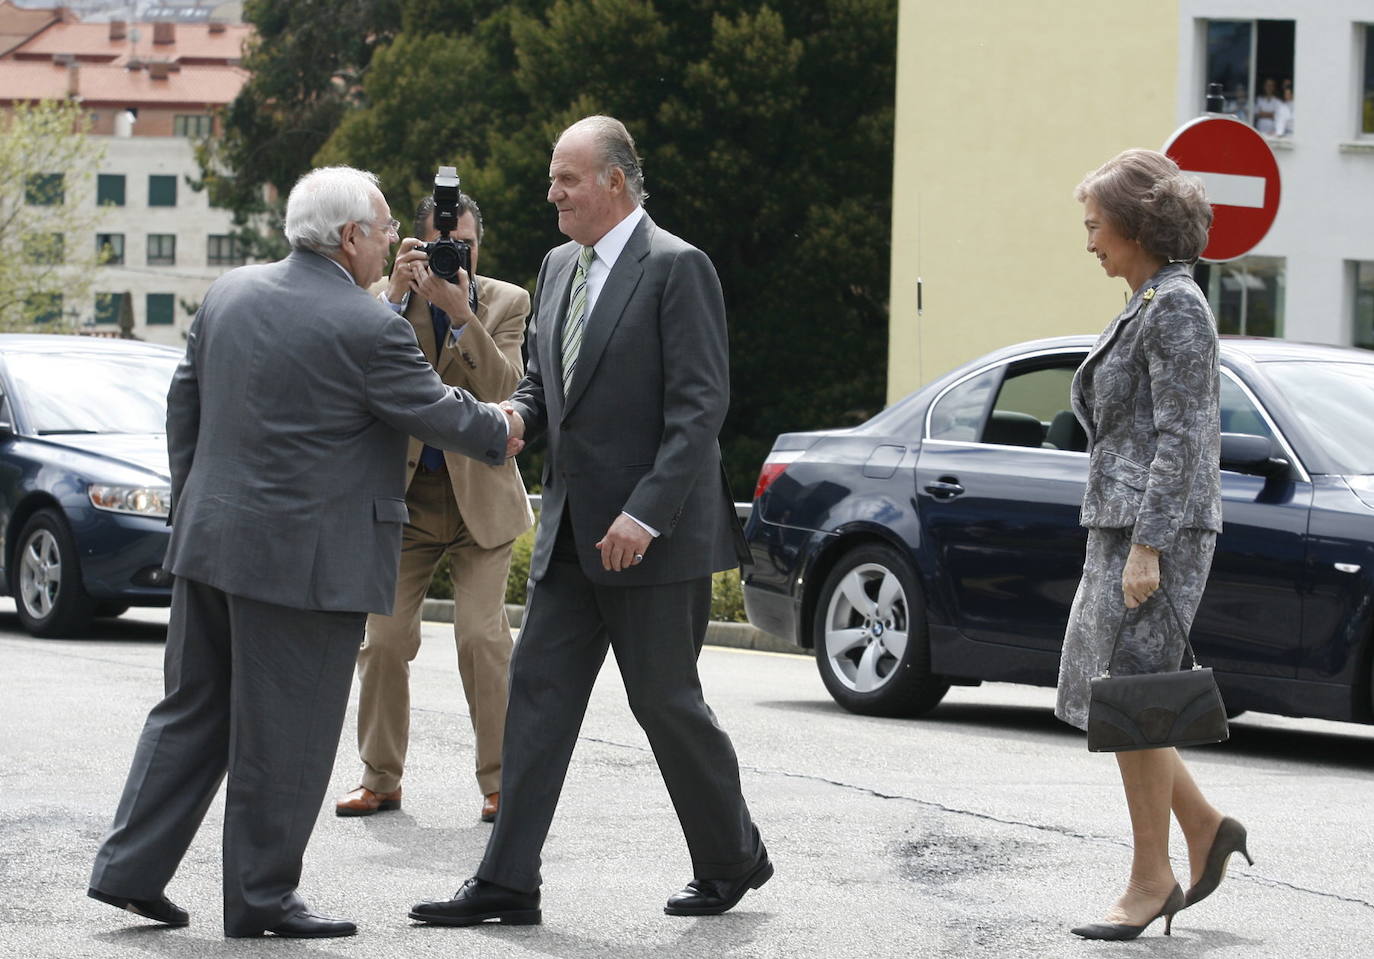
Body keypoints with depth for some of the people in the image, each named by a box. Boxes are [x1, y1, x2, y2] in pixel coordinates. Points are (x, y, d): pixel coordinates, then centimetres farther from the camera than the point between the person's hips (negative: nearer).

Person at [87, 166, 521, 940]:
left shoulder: (229, 294, 7)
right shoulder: (369, 329, -15)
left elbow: (184, 403, 13)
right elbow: (435, 411, -5)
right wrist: (501, 431, 15)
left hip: (210, 537, 7)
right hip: (303, 557, -7)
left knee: (193, 709, 16)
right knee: (283, 734, 2)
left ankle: (131, 869, 15)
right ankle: (263, 897, 10)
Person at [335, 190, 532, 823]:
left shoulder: (507, 303, 2)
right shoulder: (387, 299, 2)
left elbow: (503, 386, -13)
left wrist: (460, 312, -23)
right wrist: (396, 295, -24)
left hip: (479, 497, -1)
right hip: (402, 496, 1)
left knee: (483, 638, -9)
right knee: (384, 639, 0)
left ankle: (499, 782, 0)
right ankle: (380, 778, 13)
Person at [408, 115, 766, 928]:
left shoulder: (676, 268, -11)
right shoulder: (560, 266, 14)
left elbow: (700, 404, -16)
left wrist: (645, 513, -22)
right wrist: (518, 414, -3)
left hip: (655, 534, -8)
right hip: (572, 529, 8)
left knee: (666, 702, 1)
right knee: (539, 694, 2)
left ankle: (734, 860, 21)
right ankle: (507, 884, 2)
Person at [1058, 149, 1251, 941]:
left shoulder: (1177, 307, -12)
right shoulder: (1151, 307, 18)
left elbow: (1180, 437, -18)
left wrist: (1146, 548, -21)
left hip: (1158, 529, -10)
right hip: (1122, 527, 10)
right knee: (1097, 696, 9)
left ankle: (1151, 877, 2)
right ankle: (1207, 832, 17)